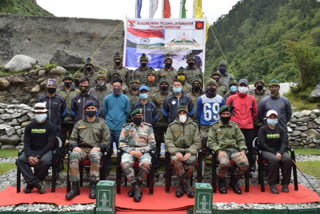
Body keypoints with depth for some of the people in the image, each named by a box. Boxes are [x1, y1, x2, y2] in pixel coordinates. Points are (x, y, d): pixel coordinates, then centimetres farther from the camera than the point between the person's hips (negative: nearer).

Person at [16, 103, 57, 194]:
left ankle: (32, 183, -10)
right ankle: (36, 183, -22)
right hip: (32, 151, 4)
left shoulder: (51, 126, -1)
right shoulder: (29, 127, 11)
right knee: (19, 160, -25)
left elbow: (50, 144, -9)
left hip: (46, 151, -3)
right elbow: (26, 143, 4)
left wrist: (38, 156, -20)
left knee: (45, 161, -35)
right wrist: (29, 156, -16)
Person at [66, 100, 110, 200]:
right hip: (81, 149, 2)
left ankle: (93, 187, -32)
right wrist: (75, 146, -5)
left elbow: (106, 140, 8)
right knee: (73, 156, -33)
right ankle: (75, 187, -30)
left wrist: (99, 147, -11)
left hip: (95, 149, -2)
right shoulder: (79, 123, 22)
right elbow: (72, 138, 17)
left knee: (95, 156, -39)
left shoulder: (101, 123, 15)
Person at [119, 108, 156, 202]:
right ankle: (136, 188, -24)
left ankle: (136, 186, -15)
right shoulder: (126, 127, 15)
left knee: (146, 164, -34)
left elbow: (152, 143, 7)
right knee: (125, 163, -33)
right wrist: (130, 151, -10)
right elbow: (121, 143, 8)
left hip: (143, 151, 0)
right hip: (129, 150, 1)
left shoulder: (148, 127, 14)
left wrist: (141, 151, -9)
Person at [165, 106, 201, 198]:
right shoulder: (172, 126, 8)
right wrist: (176, 152, -17)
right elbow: (168, 141, 0)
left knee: (191, 160, -32)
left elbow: (197, 142, 3)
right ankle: (186, 185, -16)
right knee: (175, 160, -33)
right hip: (176, 150, 0)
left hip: (189, 150, 0)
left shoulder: (193, 126, 9)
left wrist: (190, 152, -14)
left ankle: (181, 185, -9)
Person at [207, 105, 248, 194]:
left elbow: (241, 139, 17)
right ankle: (221, 182, -4)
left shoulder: (235, 126, 20)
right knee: (224, 163, -37)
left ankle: (234, 181, 3)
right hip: (222, 149, -3)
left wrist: (242, 150, -2)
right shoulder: (214, 126, 11)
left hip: (234, 149, 3)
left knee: (244, 164, -26)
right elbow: (211, 141, 2)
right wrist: (218, 151, -14)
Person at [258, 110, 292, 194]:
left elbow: (284, 142, 2)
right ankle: (272, 184, -22)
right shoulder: (263, 129, 3)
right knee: (274, 159, -35)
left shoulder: (280, 129, 12)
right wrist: (274, 152, -16)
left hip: (279, 151, 3)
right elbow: (262, 144, -6)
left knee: (288, 159, -28)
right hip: (267, 151, -3)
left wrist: (280, 153, -17)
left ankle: (285, 184, -16)